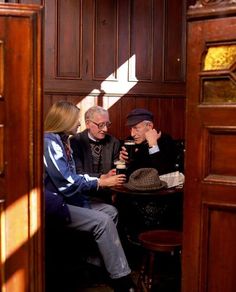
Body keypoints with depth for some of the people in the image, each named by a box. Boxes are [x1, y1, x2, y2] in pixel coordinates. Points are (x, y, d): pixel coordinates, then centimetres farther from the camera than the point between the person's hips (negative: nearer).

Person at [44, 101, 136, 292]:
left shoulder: (62, 141, 14)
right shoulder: (49, 142, -17)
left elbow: (72, 177, 13)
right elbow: (67, 183, -22)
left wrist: (101, 178, 3)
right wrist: (101, 183, -13)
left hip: (65, 198, 10)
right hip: (53, 204, -10)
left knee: (111, 212, -1)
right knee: (102, 221, -19)